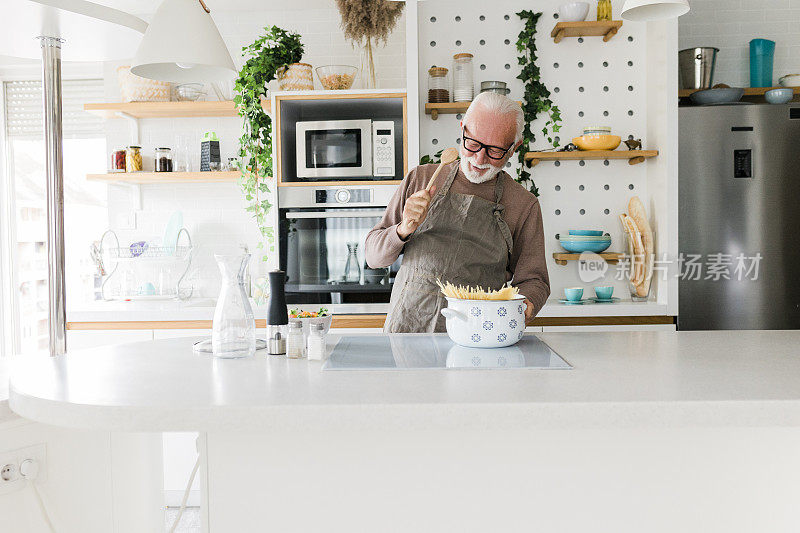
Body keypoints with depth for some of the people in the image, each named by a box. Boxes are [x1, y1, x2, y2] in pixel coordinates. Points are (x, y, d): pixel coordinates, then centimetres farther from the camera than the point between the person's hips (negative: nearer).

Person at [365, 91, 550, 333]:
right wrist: (403, 231, -9)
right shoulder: (420, 178, 10)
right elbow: (373, 256, 12)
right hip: (407, 325, 0)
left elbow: (533, 280, 14)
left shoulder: (524, 205, 7)